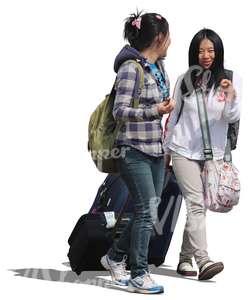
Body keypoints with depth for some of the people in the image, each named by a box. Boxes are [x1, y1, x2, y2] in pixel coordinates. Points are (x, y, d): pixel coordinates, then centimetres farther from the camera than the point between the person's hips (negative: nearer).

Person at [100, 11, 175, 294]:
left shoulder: (158, 66, 11)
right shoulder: (130, 68, -15)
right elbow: (119, 111, -19)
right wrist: (155, 111, -31)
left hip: (156, 149, 9)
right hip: (134, 150, -9)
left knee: (149, 211, 11)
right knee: (147, 211, -9)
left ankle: (115, 257, 27)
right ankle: (139, 276, -1)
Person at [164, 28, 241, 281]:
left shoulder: (230, 79, 1)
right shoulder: (185, 80, 3)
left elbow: (232, 118, -6)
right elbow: (174, 117, 12)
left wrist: (230, 95, -25)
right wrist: (166, 150, 15)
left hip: (213, 154, 1)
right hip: (184, 152, -1)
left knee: (198, 207, 7)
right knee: (196, 205, -14)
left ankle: (185, 258, 19)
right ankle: (203, 261, -24)